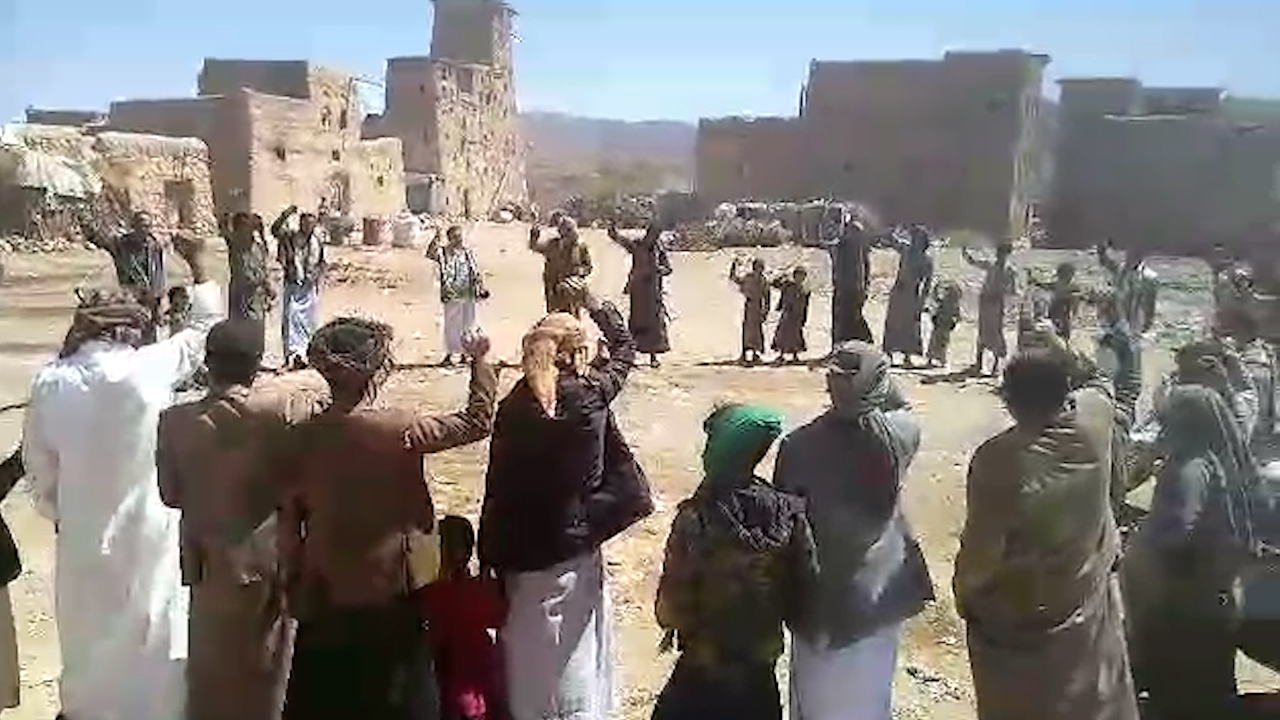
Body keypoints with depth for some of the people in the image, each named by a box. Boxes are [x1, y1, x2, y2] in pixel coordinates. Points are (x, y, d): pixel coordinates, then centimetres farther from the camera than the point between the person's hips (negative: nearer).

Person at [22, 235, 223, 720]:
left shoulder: (48, 382, -8)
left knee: (89, 629, 22)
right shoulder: (147, 368, -17)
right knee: (149, 628, 14)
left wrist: (57, 513, 18)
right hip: (146, 529, -3)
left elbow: (38, 464, 2)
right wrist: (198, 267, 8)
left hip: (81, 533, 3)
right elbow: (205, 330, -2)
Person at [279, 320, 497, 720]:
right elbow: (477, 421, -8)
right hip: (387, 597, -3)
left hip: (323, 601, 3)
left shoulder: (300, 438, -9)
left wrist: (296, 590, 12)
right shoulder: (399, 430, -19)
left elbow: (289, 526, -1)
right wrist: (479, 360, 4)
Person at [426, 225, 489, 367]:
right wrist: (435, 239, -38)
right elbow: (430, 254, -25)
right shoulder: (444, 252, -4)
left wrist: (482, 287, 3)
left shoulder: (468, 252, 6)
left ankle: (465, 353, 21)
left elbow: (476, 271, 11)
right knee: (451, 325, 0)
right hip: (452, 296, -3)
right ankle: (449, 355, 9)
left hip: (468, 295, 3)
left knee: (468, 324, 9)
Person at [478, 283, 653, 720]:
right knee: (573, 651, 14)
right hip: (576, 545, 0)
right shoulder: (592, 393, -10)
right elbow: (625, 348, 9)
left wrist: (494, 558, 1)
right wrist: (596, 305, 21)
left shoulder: (513, 407, -10)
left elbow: (497, 487, -7)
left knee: (529, 649, 14)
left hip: (523, 549, 0)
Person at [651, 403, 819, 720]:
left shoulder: (696, 519, -24)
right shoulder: (788, 513, -12)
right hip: (761, 674, 4)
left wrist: (672, 621, 4)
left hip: (702, 674, -4)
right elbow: (804, 589, -4)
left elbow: (671, 609, -18)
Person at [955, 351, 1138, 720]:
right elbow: (1100, 386, 10)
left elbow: (981, 547, -21)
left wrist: (965, 596, -5)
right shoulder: (1093, 422, -17)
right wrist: (1059, 350, 20)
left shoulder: (997, 460, -31)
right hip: (1087, 598, 5)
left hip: (1015, 615, -5)